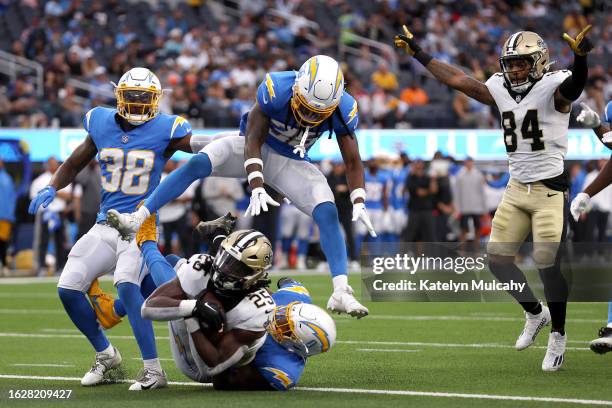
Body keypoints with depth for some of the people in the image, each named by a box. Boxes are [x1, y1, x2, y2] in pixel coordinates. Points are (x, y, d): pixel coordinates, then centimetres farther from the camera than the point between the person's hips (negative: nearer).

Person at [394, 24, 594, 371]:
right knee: (498, 258, 4)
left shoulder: (553, 88, -14)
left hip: (550, 189, -7)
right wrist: (417, 52, 18)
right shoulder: (500, 89, 5)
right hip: (517, 188, 7)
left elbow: (574, 86, -38)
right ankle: (535, 313, 25)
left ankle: (558, 336, 8)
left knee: (549, 263, -10)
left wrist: (580, 56, -59)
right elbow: (455, 79, 15)